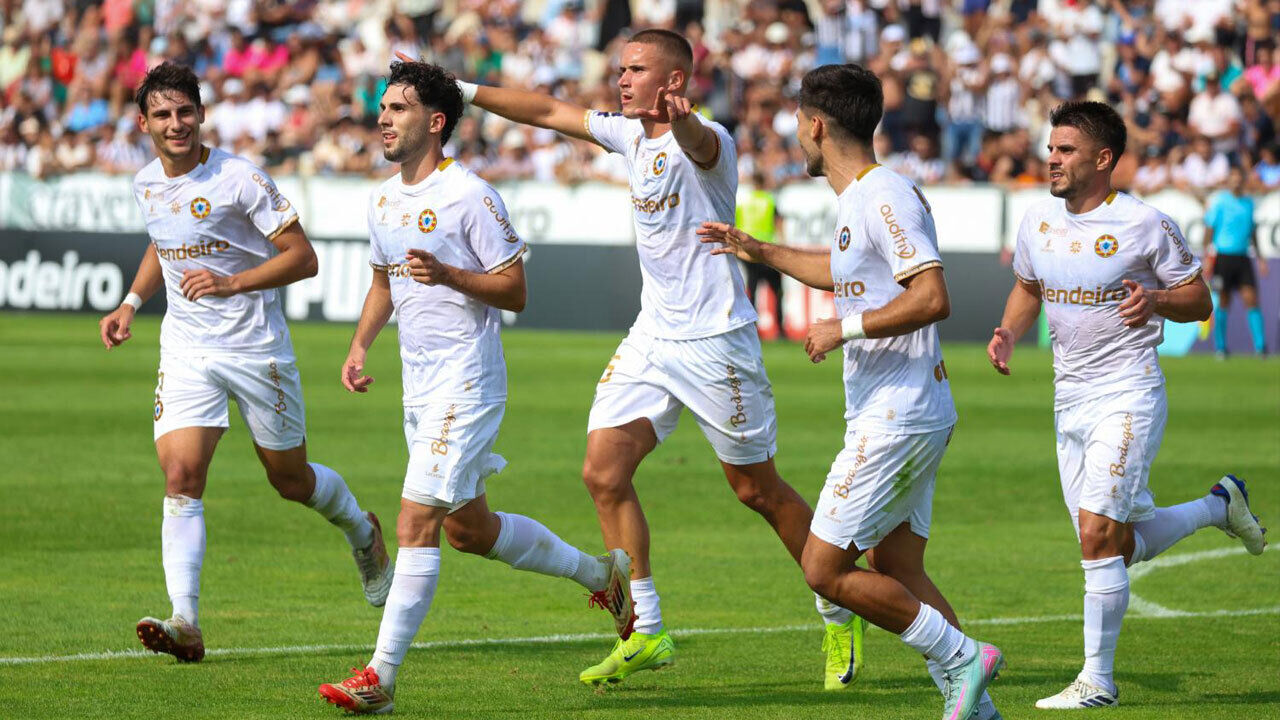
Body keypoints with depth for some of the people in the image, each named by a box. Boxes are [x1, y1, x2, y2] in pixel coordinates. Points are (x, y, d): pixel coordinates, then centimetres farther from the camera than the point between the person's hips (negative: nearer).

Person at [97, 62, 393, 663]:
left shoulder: (241, 180, -15)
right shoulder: (147, 184, 4)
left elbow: (302, 257, -14)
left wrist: (233, 282, -25)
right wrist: (131, 303, 13)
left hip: (256, 346, -4)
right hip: (185, 349, 4)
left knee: (291, 480, 10)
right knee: (180, 476, -15)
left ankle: (362, 532, 44)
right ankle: (185, 622, -20)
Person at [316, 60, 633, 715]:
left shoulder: (470, 196, -13)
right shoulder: (383, 200, 11)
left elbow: (515, 292, -11)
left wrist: (448, 274, -26)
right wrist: (360, 345, 10)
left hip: (466, 383, -9)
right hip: (420, 385, 9)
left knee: (417, 523, -14)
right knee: (469, 528, 17)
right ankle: (604, 573, 36)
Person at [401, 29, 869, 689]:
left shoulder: (707, 141, -17)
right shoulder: (630, 135, 7)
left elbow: (699, 146, -42)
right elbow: (551, 112, 16)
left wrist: (683, 121, -65)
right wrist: (465, 92, 12)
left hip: (715, 341, -7)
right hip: (653, 336, 7)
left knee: (758, 491, 2)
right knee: (604, 472, -6)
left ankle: (840, 617, 21)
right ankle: (645, 633, 0)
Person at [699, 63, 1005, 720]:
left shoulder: (886, 197, -16)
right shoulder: (857, 199, 16)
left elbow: (932, 297, -26)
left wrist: (844, 328, -20)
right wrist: (757, 251, 41)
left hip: (896, 417, -10)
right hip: (893, 414, 10)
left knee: (824, 569, -8)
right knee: (898, 574, 9)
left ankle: (961, 658, -5)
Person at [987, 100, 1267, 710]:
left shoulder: (1145, 225, -12)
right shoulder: (1038, 219, 4)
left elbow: (1199, 300, -3)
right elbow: (1027, 288, 21)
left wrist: (1155, 301, -24)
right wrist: (1008, 333, 1)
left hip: (1128, 396, -7)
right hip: (1069, 401, 7)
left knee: (1098, 534, -17)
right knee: (1121, 545, 11)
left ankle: (1097, 681, -7)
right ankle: (1220, 506, 38)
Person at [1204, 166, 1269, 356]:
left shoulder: (1248, 202, 12)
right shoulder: (1219, 201, -3)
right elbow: (1209, 229, -3)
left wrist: (1259, 256, 19)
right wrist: (1207, 259, -8)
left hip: (1242, 256, 4)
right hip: (1223, 256, -4)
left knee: (1251, 299, -5)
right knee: (1223, 302, 0)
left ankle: (1260, 345, -7)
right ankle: (1220, 346, 11)